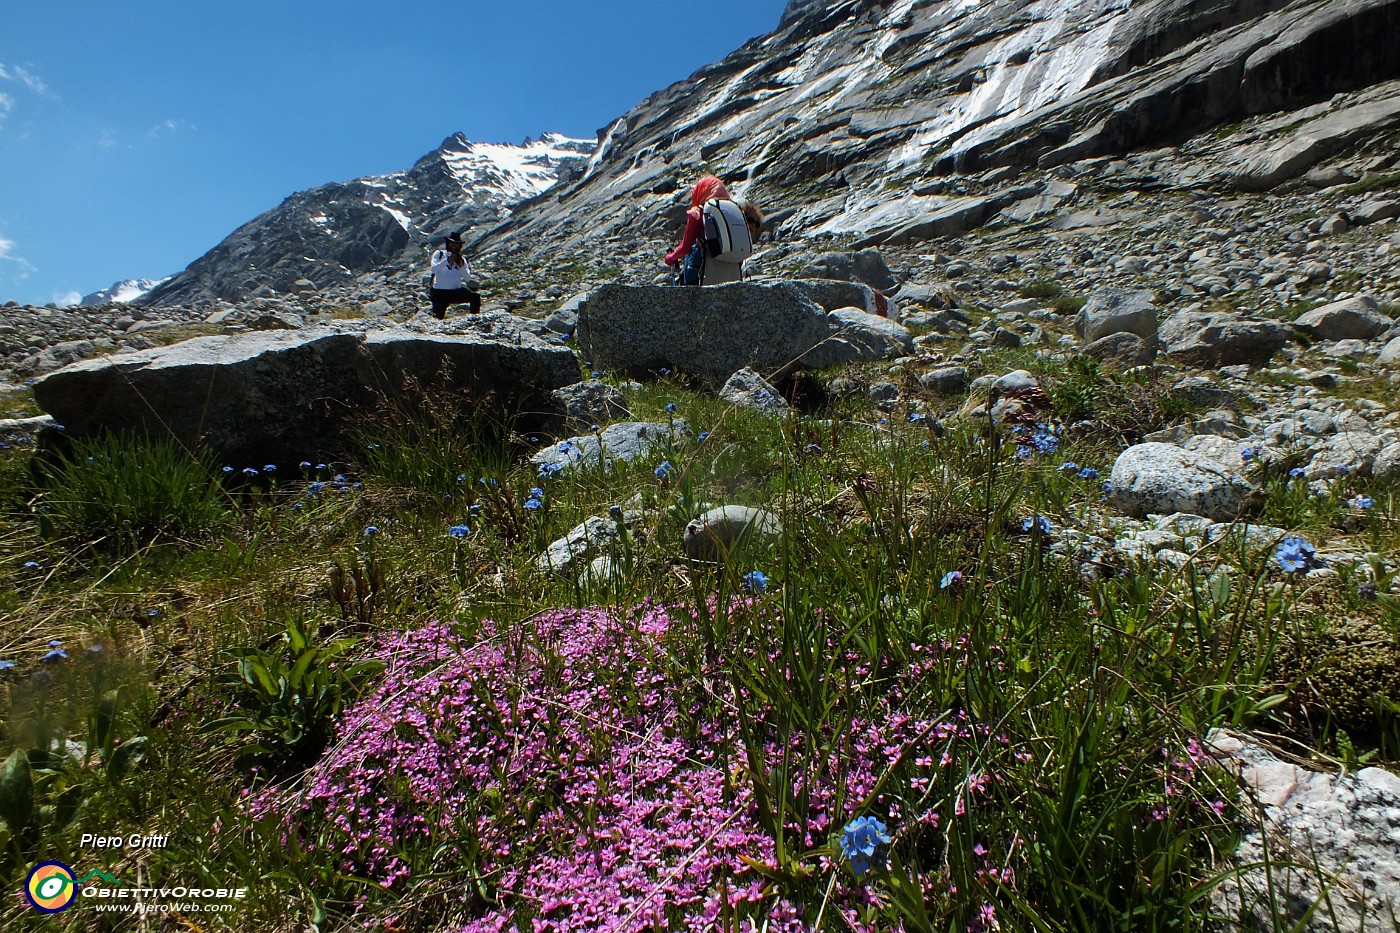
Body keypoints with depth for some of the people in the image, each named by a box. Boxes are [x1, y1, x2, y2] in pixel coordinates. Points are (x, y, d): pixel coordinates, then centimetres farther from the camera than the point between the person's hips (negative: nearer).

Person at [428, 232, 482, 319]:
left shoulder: (461, 259, 9)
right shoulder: (439, 254, 2)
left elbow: (468, 279, -3)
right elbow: (434, 269, -17)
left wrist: (461, 266, -20)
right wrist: (447, 261, -28)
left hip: (456, 292, 2)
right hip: (440, 292, -2)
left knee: (475, 297, -23)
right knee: (438, 318, -8)